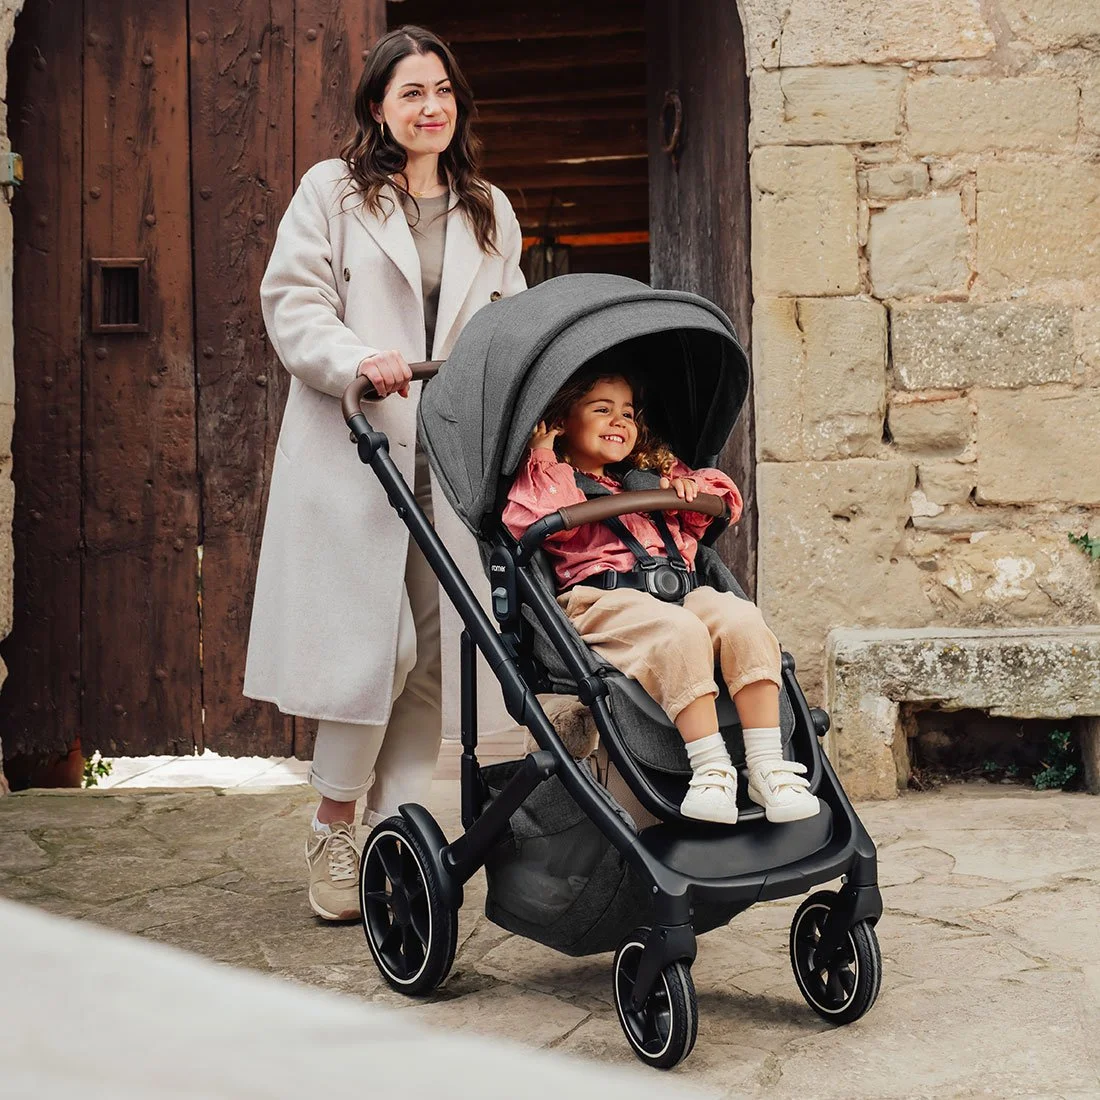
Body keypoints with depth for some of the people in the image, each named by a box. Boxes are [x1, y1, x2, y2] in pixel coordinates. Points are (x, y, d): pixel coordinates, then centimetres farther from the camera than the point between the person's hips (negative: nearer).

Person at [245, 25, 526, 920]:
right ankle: (332, 827, 9)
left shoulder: (490, 212, 20)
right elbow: (292, 304, -3)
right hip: (352, 454, -4)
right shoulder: (332, 193, 6)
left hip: (452, 464, 4)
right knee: (372, 642, -10)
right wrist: (359, 362, -21)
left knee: (431, 651, 1)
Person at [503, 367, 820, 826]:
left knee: (741, 617, -27)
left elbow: (724, 497, 37)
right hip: (601, 602, -6)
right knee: (680, 631, -37)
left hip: (676, 593, 6)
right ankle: (710, 769, -36)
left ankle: (767, 765, -29)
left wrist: (690, 486, 17)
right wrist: (543, 457, -2)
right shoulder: (551, 481, 17)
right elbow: (530, 520, -7)